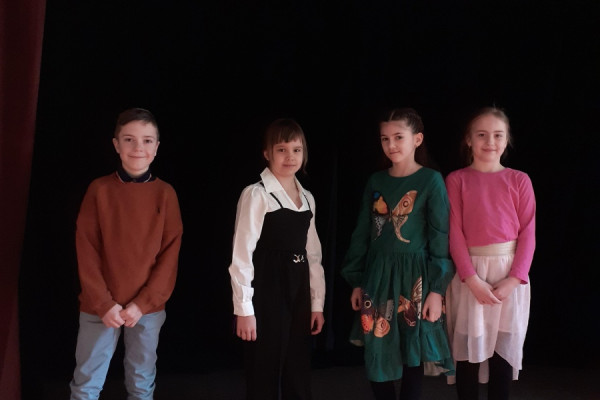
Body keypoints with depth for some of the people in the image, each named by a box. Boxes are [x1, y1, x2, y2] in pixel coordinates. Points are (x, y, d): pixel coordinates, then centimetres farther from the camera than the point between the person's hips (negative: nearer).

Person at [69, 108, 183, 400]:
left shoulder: (165, 193, 1)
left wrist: (143, 303, -10)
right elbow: (86, 251, -3)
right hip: (99, 307, -1)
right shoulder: (99, 189, -2)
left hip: (148, 307, 1)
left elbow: (170, 253, -2)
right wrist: (104, 303, -10)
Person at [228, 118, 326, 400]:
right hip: (266, 292, -6)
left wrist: (317, 303, 11)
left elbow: (313, 254, 14)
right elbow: (241, 254, -12)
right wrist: (243, 308, -15)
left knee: (298, 377, 13)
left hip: (298, 293, 6)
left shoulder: (307, 198, 11)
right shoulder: (256, 194, -10)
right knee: (264, 377, 2)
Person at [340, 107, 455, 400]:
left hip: (414, 278, -4)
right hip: (378, 277, 4)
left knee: (412, 353, 5)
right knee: (376, 356, 5)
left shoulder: (431, 180, -6)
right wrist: (356, 282, 9)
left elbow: (440, 238, -8)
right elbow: (362, 234, 11)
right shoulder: (376, 181, 7)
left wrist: (437, 289, -12)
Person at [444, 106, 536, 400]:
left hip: (509, 273, 1)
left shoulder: (519, 180, 4)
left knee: (504, 351, 5)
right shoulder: (456, 180, 1)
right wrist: (472, 278, -14)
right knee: (468, 350, 2)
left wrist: (514, 279, -11)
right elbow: (455, 232, -5)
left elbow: (527, 233, 0)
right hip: (469, 272, -1)